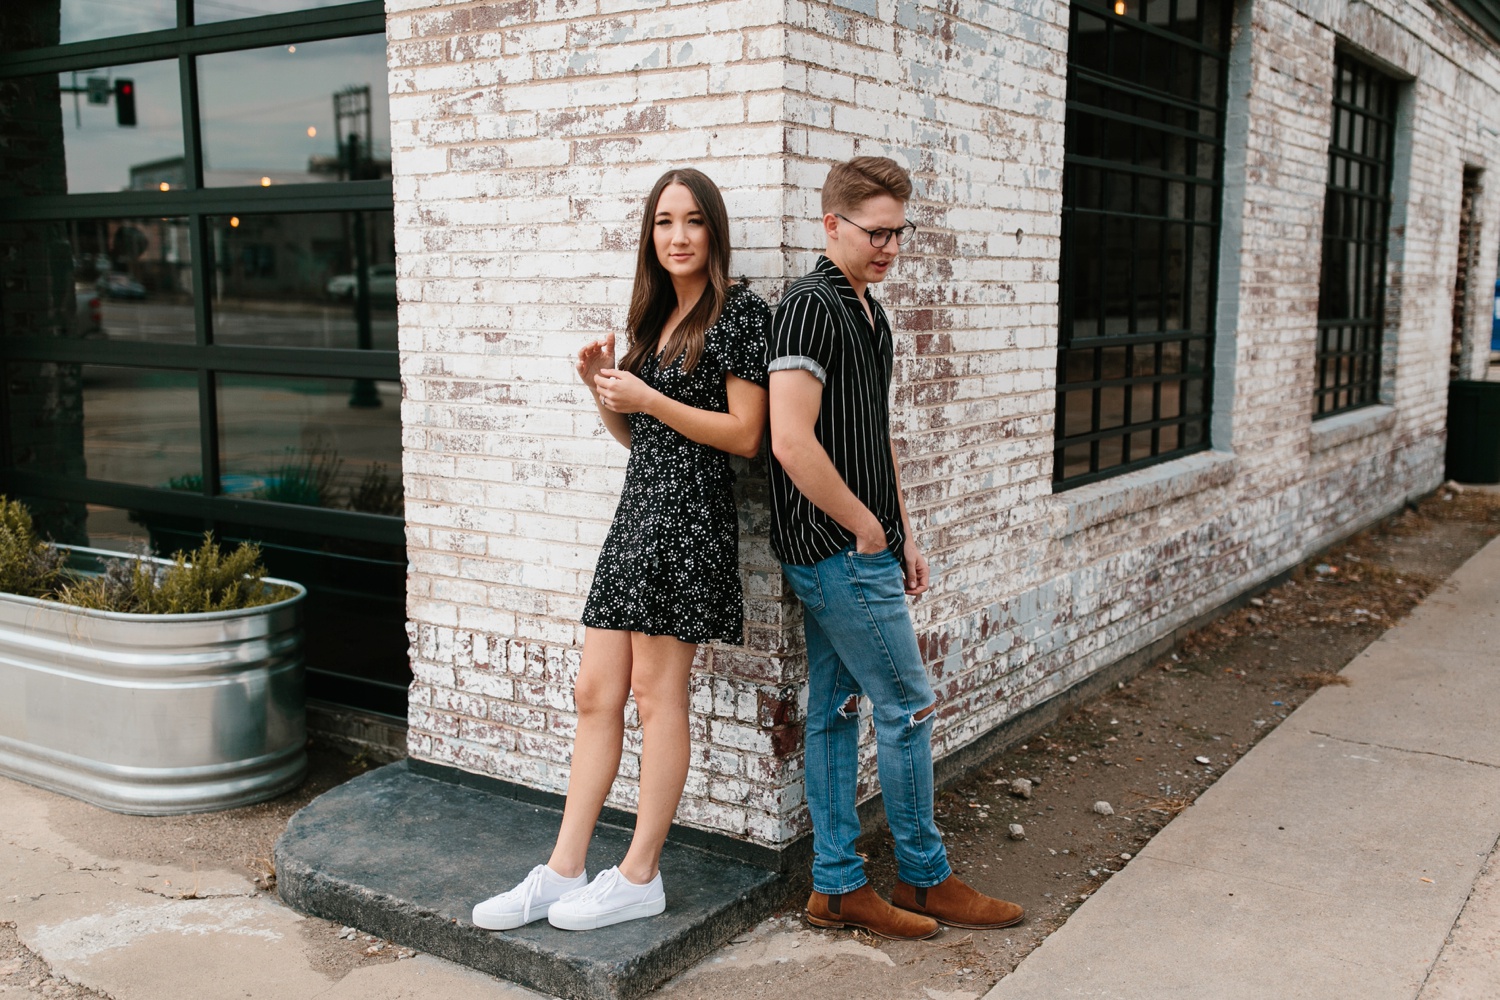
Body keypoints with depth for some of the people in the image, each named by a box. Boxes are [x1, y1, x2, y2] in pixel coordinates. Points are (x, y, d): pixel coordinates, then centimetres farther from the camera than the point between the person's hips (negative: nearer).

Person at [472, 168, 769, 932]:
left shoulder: (739, 312, -6)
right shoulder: (655, 317, 18)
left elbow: (745, 435, -12)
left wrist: (647, 398, -13)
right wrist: (603, 390, 4)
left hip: (689, 518, -8)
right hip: (637, 512, 8)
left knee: (656, 696, -1)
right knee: (595, 695, 7)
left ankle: (640, 878, 12)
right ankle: (562, 872, 14)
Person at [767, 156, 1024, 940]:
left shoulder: (868, 309, 15)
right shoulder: (810, 307, -16)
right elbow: (791, 441, -25)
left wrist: (903, 533, 17)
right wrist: (866, 527, -15)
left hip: (861, 550, 9)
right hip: (838, 552, -9)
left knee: (835, 710, 12)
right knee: (907, 708, 1)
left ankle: (837, 887, 21)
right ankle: (924, 878, 17)